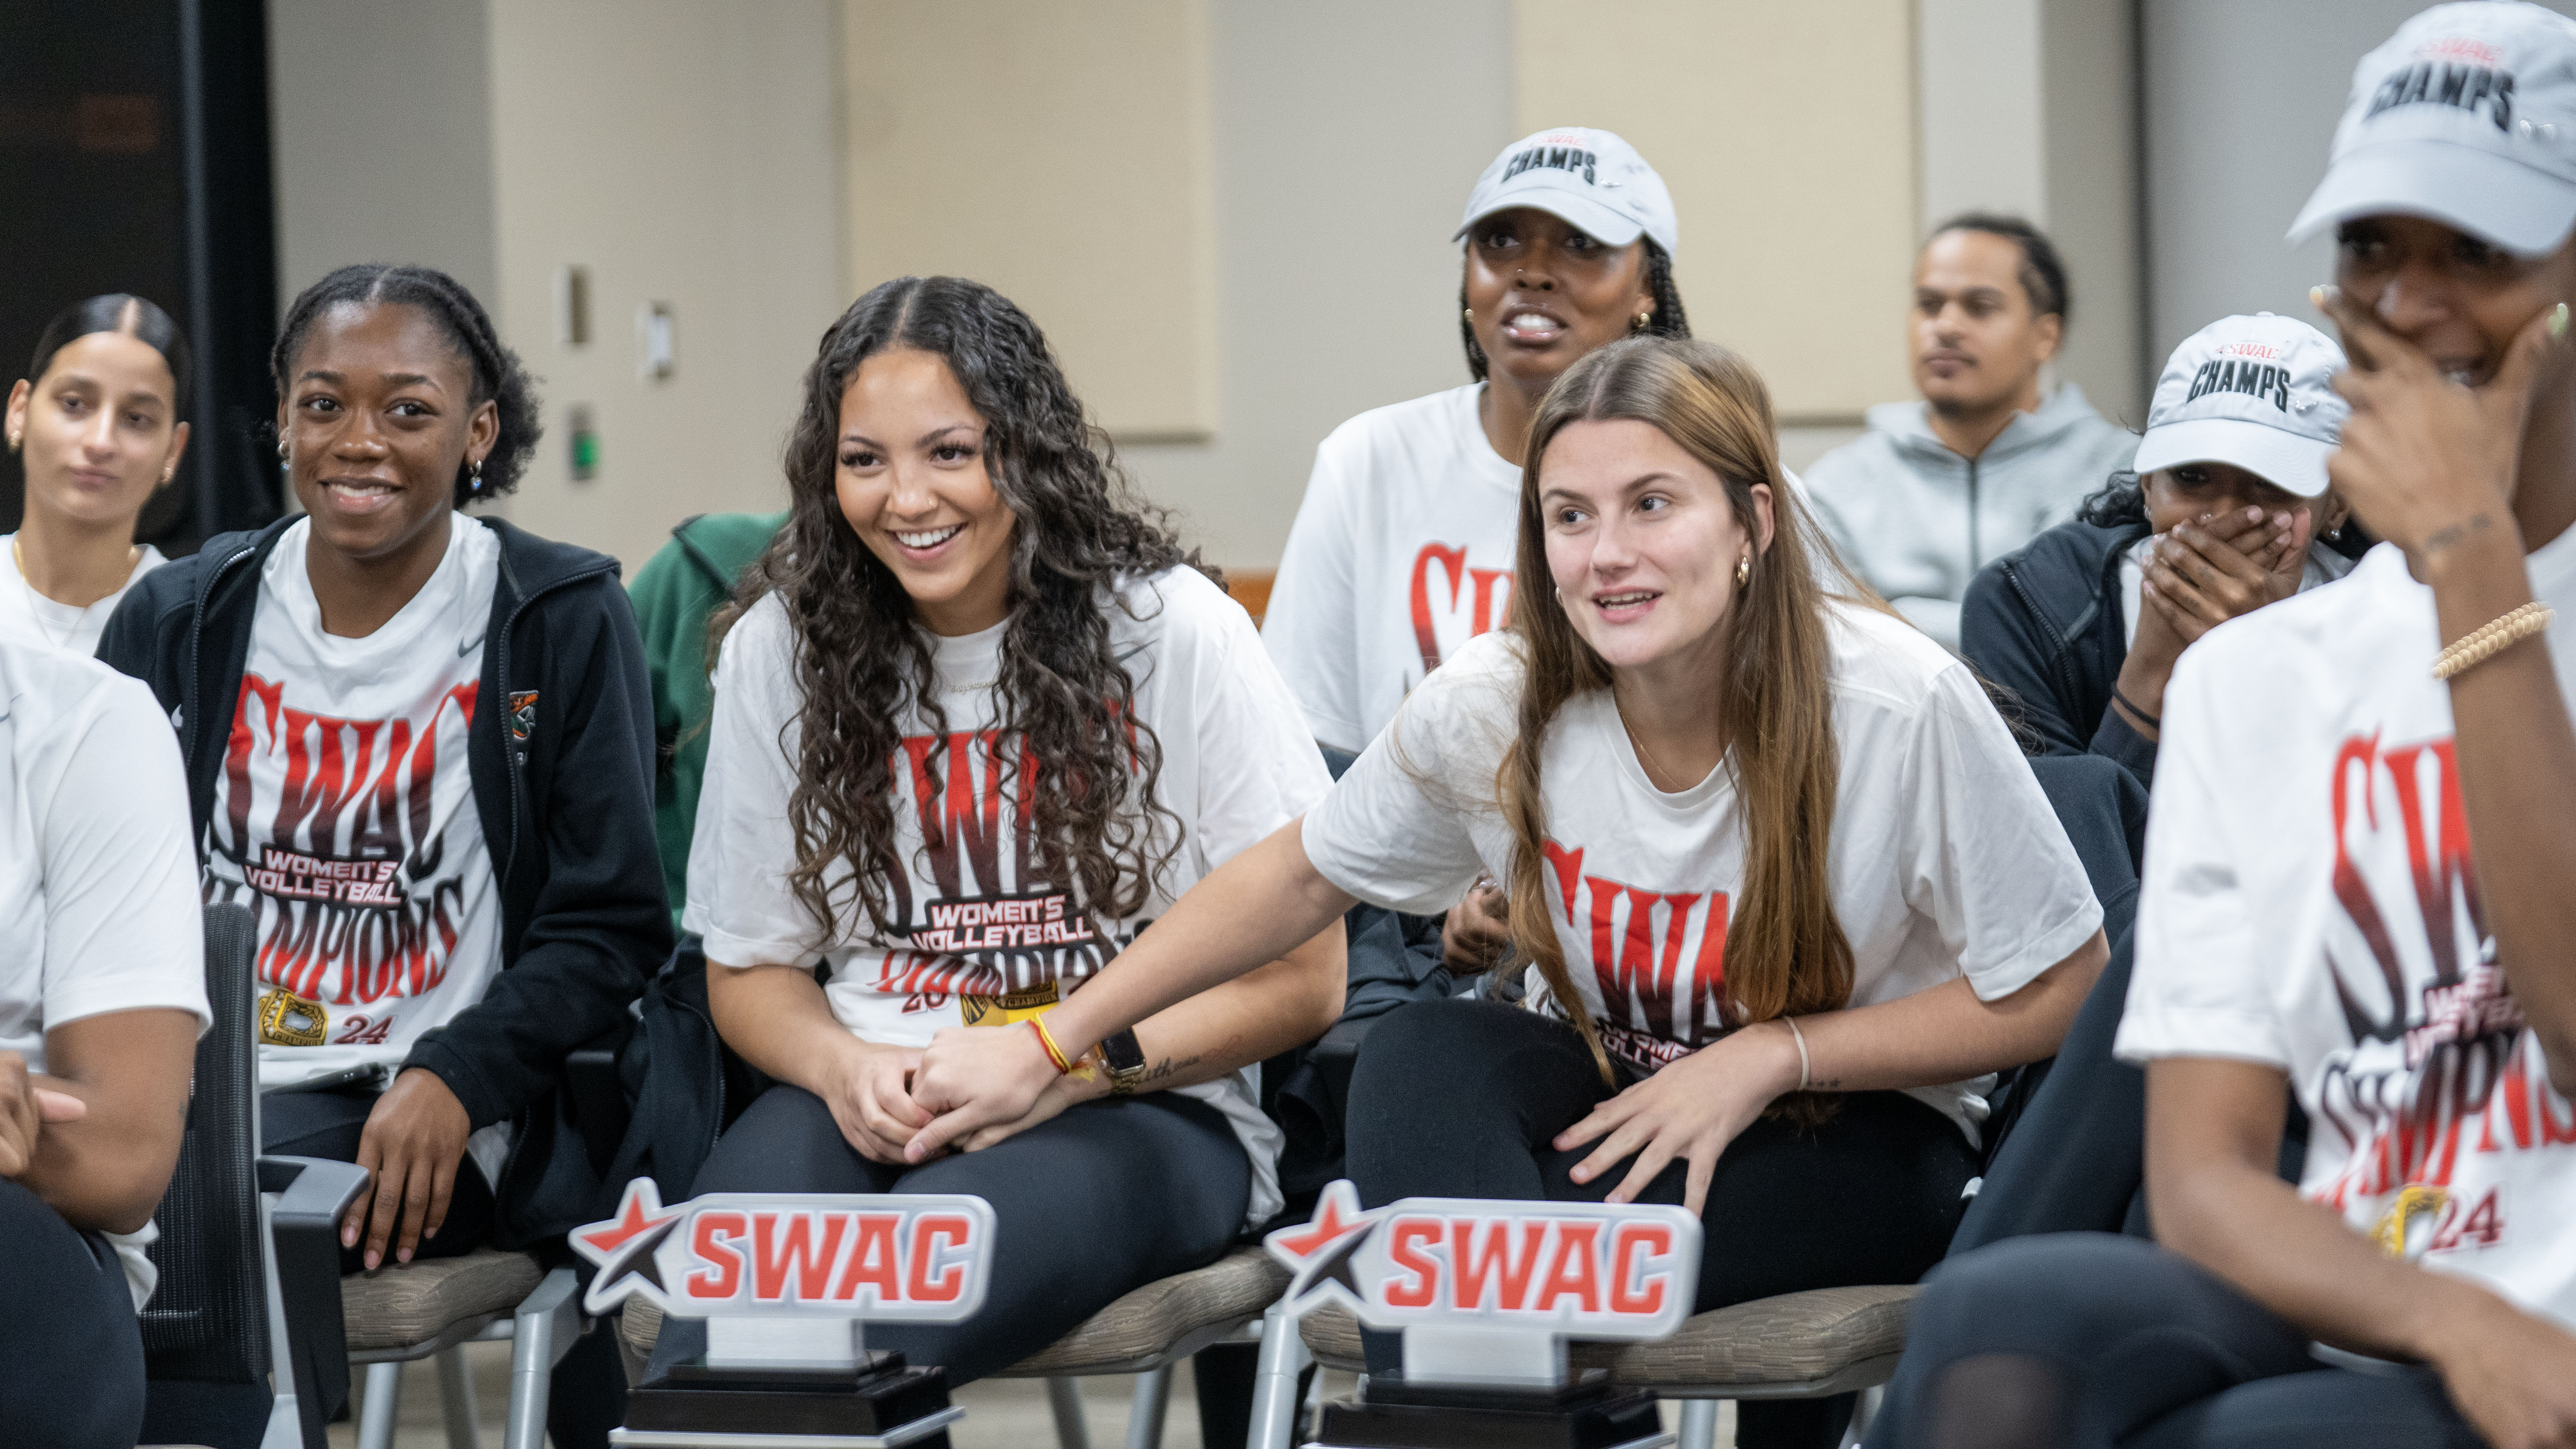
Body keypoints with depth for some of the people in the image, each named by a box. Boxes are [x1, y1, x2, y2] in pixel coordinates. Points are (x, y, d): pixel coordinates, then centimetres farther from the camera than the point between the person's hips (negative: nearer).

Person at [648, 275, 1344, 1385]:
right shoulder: (781, 648, 7)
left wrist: (1075, 1065, -14)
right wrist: (844, 1068, -7)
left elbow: (1301, 977, 0)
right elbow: (750, 969, 16)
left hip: (1139, 1110, -2)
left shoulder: (1172, 629, -2)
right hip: (873, 1103, 2)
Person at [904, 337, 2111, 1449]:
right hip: (1609, 1084, 4)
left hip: (1854, 1134, -4)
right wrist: (1047, 1049, 2)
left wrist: (1772, 1056, -19)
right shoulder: (1496, 707, -12)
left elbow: (2055, 992, -11)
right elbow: (1299, 877, 5)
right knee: (1419, 1054, -29)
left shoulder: (1899, 706, -21)